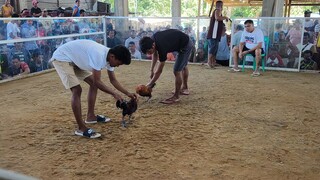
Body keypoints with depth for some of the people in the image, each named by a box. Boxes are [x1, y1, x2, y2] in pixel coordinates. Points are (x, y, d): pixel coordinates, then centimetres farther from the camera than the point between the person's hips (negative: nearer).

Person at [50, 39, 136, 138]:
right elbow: (98, 82, -29)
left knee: (93, 84, 9)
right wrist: (114, 93, -22)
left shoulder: (109, 56, -5)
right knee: (77, 90, -19)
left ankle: (90, 116, 21)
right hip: (61, 58, -10)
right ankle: (81, 128, -12)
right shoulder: (99, 55, -34)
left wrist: (128, 93, 4)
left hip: (75, 59, 10)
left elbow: (113, 80, 7)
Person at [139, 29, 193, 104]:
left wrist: (149, 85, -22)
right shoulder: (152, 39, -16)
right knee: (183, 66, 25)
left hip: (186, 46, -10)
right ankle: (184, 88, 45)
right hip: (185, 43, 10)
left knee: (177, 70, -14)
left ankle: (176, 96, 0)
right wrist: (152, 70, 0)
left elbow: (159, 71, -29)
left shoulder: (162, 48, -37)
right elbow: (155, 54, 5)